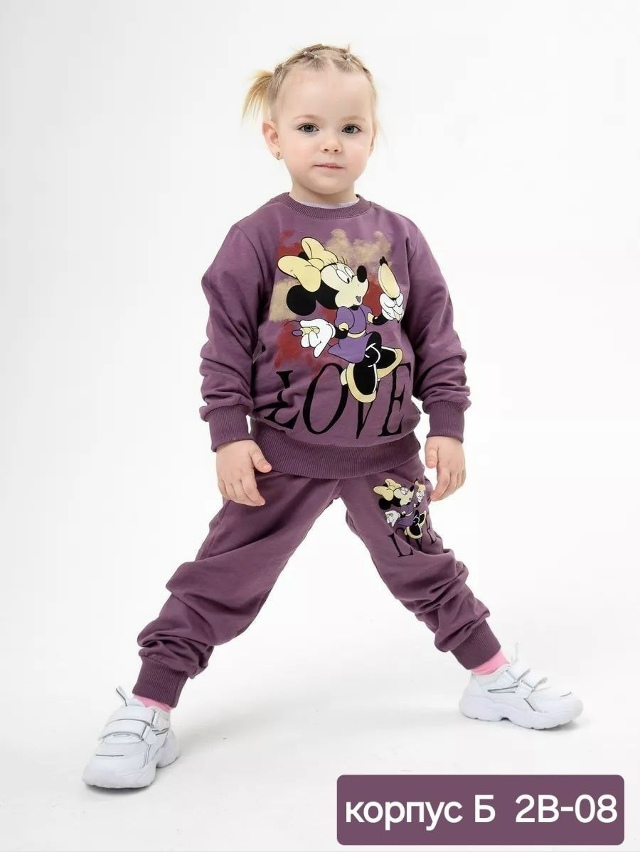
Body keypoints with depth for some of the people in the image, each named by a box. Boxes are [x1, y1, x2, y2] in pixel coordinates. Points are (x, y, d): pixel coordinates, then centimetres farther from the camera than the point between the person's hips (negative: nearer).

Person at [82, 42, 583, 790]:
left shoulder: (398, 237, 0)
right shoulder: (258, 238, -8)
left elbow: (437, 338, 3)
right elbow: (226, 344, -7)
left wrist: (447, 427, -1)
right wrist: (229, 435, -12)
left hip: (387, 454, 3)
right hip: (283, 453, -2)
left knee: (423, 567, 18)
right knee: (223, 579, 2)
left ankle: (493, 679, 35)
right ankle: (148, 711, 12)